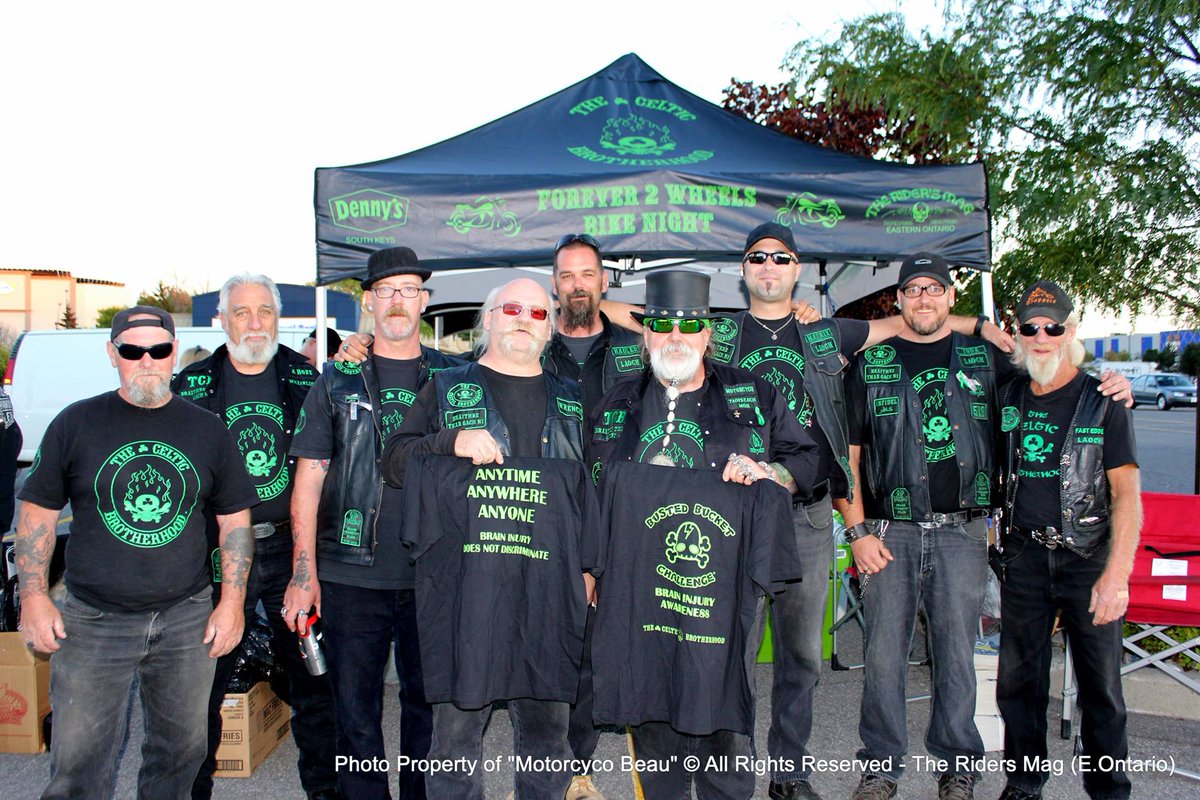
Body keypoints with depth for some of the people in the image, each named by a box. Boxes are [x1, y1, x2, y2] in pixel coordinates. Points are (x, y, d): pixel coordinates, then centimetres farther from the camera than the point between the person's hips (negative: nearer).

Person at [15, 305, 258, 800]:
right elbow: (37, 514, 6)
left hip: (186, 620, 1)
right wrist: (33, 595, -3)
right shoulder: (76, 423, 2)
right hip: (92, 623, -1)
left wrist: (232, 601, 1)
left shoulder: (207, 430, 5)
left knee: (181, 750, 11)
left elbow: (235, 521, 8)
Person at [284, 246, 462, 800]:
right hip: (351, 575, 0)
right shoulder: (338, 380, 4)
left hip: (433, 577, 1)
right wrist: (303, 571, -5)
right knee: (354, 708, 8)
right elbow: (308, 478, 2)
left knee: (428, 702, 12)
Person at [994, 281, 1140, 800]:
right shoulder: (1010, 396, 6)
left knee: (1101, 685, 4)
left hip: (1088, 559, -3)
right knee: (1018, 678, 10)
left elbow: (1126, 493, -9)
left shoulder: (1103, 403, -4)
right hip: (1025, 557, 3)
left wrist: (1117, 574, -17)